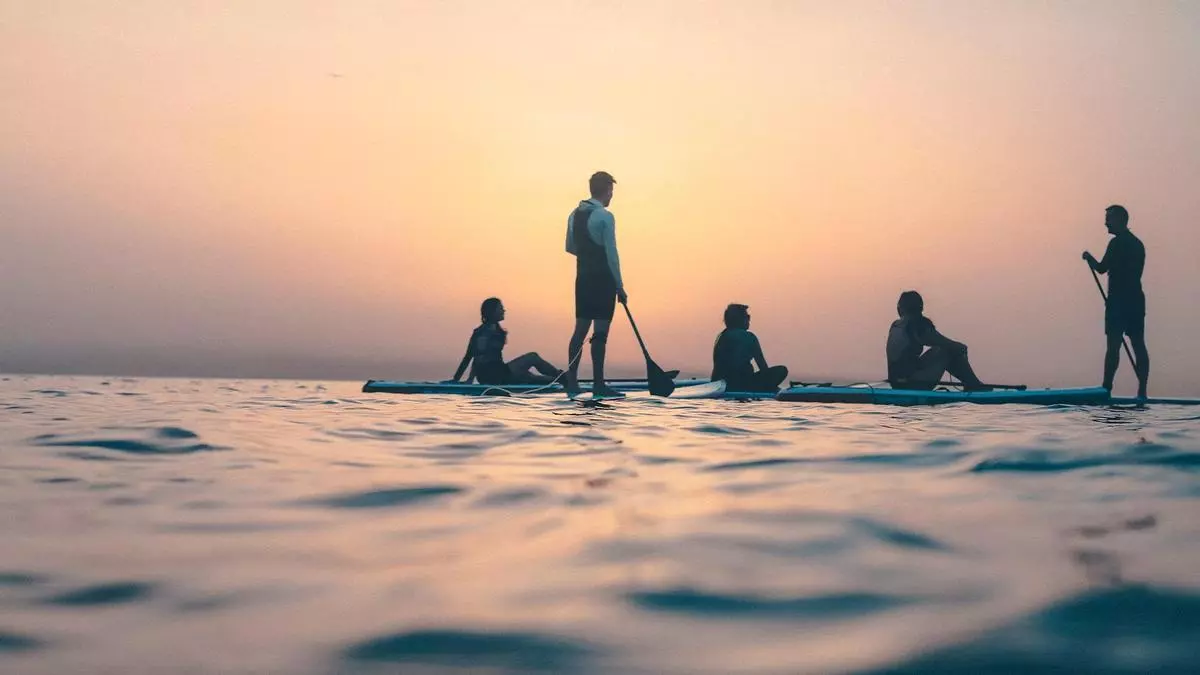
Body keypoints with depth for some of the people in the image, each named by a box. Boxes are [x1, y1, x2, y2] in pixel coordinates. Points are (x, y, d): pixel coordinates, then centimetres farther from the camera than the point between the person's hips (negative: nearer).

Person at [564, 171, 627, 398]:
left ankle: (571, 382, 9)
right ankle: (598, 385, -2)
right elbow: (611, 254, -15)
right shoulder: (605, 217, -12)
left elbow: (569, 247, 18)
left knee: (580, 329, 9)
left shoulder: (575, 214, 10)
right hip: (603, 280, -7)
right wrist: (620, 286, -11)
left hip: (583, 278, 7)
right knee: (600, 332, -4)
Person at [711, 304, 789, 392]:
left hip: (722, 386, 7)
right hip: (742, 385, -7)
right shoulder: (748, 337, -3)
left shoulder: (721, 337, 13)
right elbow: (763, 367, 4)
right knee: (781, 370, 2)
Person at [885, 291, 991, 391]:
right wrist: (961, 347, 16)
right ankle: (974, 386, 14)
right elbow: (944, 343, -5)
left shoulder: (895, 326, 12)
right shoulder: (918, 323, -9)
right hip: (913, 383, -7)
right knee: (949, 351, 4)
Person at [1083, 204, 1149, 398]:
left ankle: (1106, 389, -11)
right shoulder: (1138, 244, 18)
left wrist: (1088, 257, 5)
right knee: (1138, 345, 5)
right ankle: (1142, 391, 4)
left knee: (1114, 345, -10)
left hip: (1119, 300, -8)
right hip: (1136, 300, 8)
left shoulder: (1117, 243, -9)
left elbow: (1102, 268, -12)